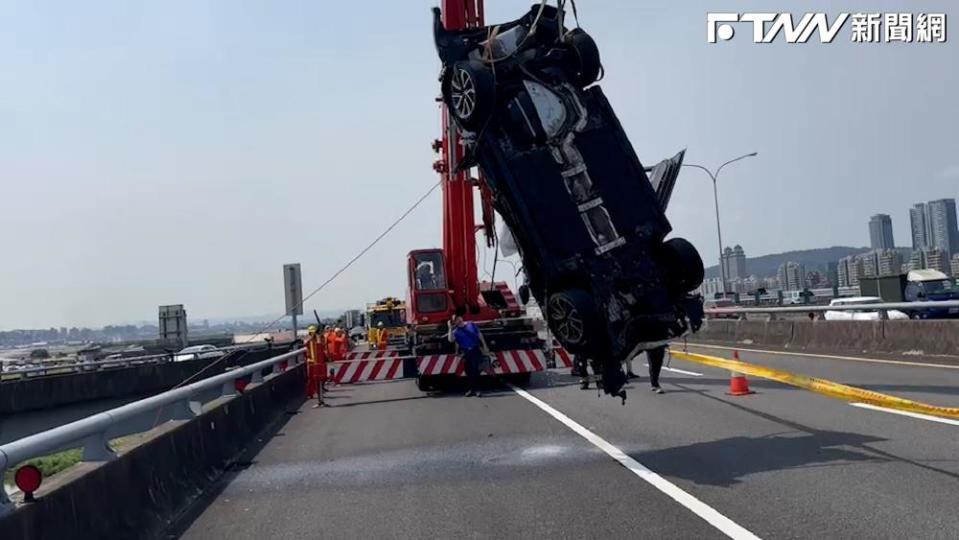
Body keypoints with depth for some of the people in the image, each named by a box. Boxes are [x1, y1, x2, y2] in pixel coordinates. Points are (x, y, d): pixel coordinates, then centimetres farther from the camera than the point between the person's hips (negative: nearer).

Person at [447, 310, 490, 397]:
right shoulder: (456, 331, 3)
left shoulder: (471, 324, 5)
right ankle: (472, 389, 17)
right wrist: (450, 328, -15)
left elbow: (479, 335, 10)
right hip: (465, 353, 2)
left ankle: (477, 389, -6)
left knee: (475, 370, -9)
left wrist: (485, 346, 7)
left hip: (475, 350, -2)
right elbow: (450, 340, -15)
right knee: (468, 372, 5)